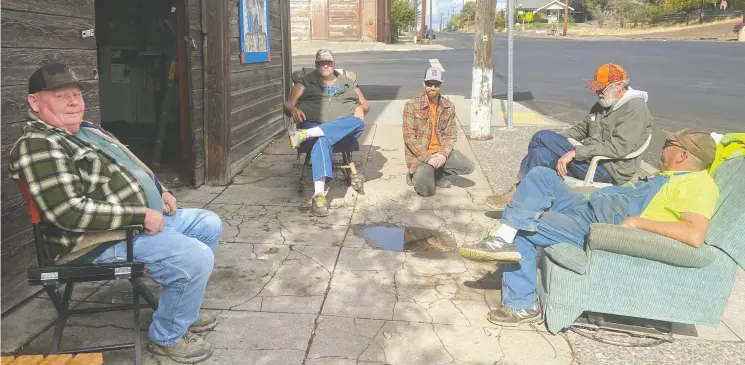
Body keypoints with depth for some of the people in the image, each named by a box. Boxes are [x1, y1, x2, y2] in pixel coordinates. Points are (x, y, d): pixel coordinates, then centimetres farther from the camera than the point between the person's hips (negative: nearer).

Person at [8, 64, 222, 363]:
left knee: (209, 225, 15)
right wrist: (141, 215, -25)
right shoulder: (38, 146, -18)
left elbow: (128, 170, 26)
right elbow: (70, 212, -27)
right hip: (103, 241, -11)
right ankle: (167, 337, 0)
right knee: (196, 258, -24)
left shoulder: (88, 131, 14)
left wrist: (159, 190, 7)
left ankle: (181, 309, 26)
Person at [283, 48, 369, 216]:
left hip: (344, 129, 3)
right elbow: (288, 104, 11)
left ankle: (305, 134, -43)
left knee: (358, 123, -34)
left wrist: (360, 108, -3)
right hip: (313, 125, -2)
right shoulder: (306, 81, 19)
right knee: (323, 140, -40)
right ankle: (319, 195, -55)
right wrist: (293, 110, -14)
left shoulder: (348, 83, 26)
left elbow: (365, 105, 23)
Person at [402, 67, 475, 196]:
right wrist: (427, 158, -21)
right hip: (419, 154, -4)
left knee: (468, 166, -12)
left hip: (440, 152, 5)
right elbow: (409, 137, -14)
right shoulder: (412, 105, -12)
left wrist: (443, 154, -17)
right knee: (426, 190, -22)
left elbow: (451, 134, 2)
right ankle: (417, 175, 14)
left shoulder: (449, 106, 1)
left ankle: (437, 173, 12)